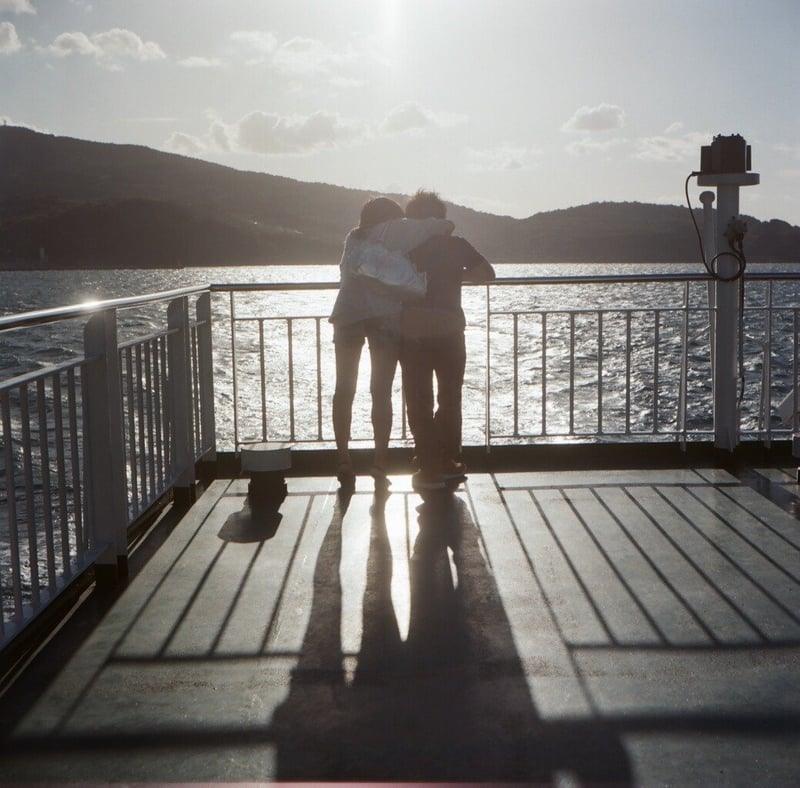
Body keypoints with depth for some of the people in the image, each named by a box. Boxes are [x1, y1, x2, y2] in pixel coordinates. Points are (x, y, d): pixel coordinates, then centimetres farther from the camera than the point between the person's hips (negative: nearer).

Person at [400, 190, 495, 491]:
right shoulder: (456, 245, 2)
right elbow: (486, 272, -4)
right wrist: (455, 274, 8)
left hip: (413, 334, -1)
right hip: (449, 333, 1)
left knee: (419, 402, 5)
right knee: (450, 399, 17)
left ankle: (430, 469, 2)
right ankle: (450, 463, 21)